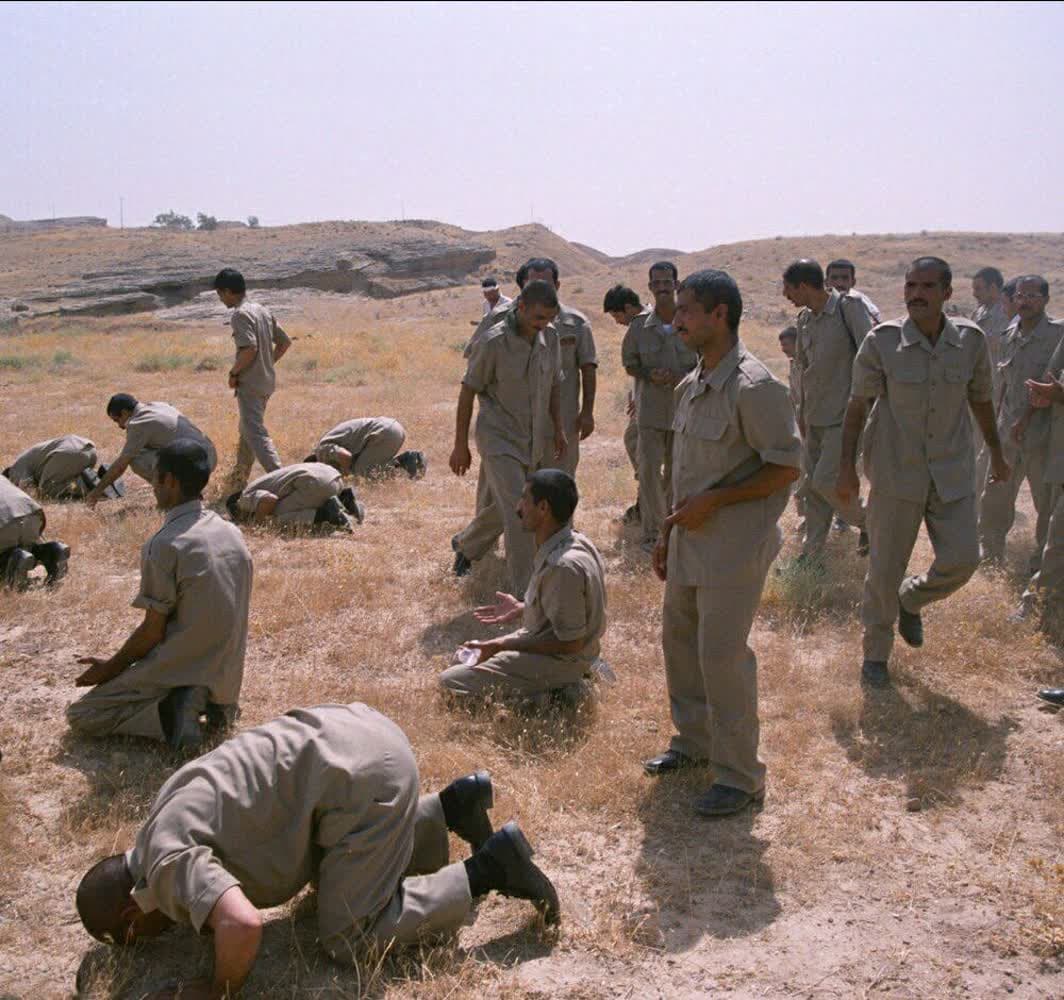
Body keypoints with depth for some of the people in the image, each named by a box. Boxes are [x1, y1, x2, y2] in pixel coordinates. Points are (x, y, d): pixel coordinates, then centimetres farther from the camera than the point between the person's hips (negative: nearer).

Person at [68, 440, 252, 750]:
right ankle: (208, 701, 6)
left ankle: (170, 710, -12)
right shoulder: (232, 532, 3)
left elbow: (153, 631, -15)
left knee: (80, 716, 8)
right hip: (227, 677, 7)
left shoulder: (164, 545, -18)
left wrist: (110, 667, 2)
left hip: (181, 671, -7)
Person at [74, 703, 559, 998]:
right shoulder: (168, 815, 17)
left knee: (348, 938, 0)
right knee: (352, 869, 30)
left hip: (365, 777, -10)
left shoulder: (167, 862, -12)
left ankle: (491, 867, -1)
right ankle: (453, 803, 22)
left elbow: (243, 925, -30)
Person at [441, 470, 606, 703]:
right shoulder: (573, 542, -2)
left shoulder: (564, 566, -32)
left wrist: (501, 646, -21)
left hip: (557, 661, -10)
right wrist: (522, 609, 6)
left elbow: (570, 643, -26)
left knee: (450, 681, -9)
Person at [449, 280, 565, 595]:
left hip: (533, 442, 6)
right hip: (499, 440, -6)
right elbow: (468, 392, -9)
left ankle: (465, 545, 45)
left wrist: (559, 429, 13)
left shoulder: (550, 338, 0)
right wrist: (461, 446, -7)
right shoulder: (494, 342, -16)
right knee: (519, 513, -13)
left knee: (502, 508, 18)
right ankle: (524, 592, -6)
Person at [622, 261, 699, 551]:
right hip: (650, 409, -1)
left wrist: (681, 378, -18)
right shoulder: (640, 325, -4)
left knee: (676, 469, 14)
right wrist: (649, 375, -16)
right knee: (649, 468, -5)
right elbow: (629, 363, 4)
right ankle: (652, 530, 7)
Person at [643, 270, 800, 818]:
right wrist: (667, 535, 18)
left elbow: (786, 466, -17)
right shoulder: (689, 387, 10)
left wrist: (712, 501, -20)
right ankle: (693, 741, 37)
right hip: (691, 541, 9)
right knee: (678, 639, 17)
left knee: (723, 654, -5)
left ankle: (739, 775, 11)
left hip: (734, 543, -9)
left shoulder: (753, 387, -18)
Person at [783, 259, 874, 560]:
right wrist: (801, 414, 19)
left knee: (826, 481, -13)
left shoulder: (850, 307, -13)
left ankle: (868, 522, 14)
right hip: (815, 418, 7)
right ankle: (810, 558, 16)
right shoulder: (804, 319, 8)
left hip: (845, 417, -7)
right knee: (813, 485, 8)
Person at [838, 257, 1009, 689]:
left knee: (962, 558, -4)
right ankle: (876, 652, 24)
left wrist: (996, 452, 20)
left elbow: (980, 399, 11)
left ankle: (911, 601, 29)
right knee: (886, 568, 3)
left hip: (953, 472, 3)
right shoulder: (882, 342, -11)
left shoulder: (971, 340, -4)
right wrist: (846, 466, -7)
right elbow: (857, 405, -5)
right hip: (897, 472, -2)